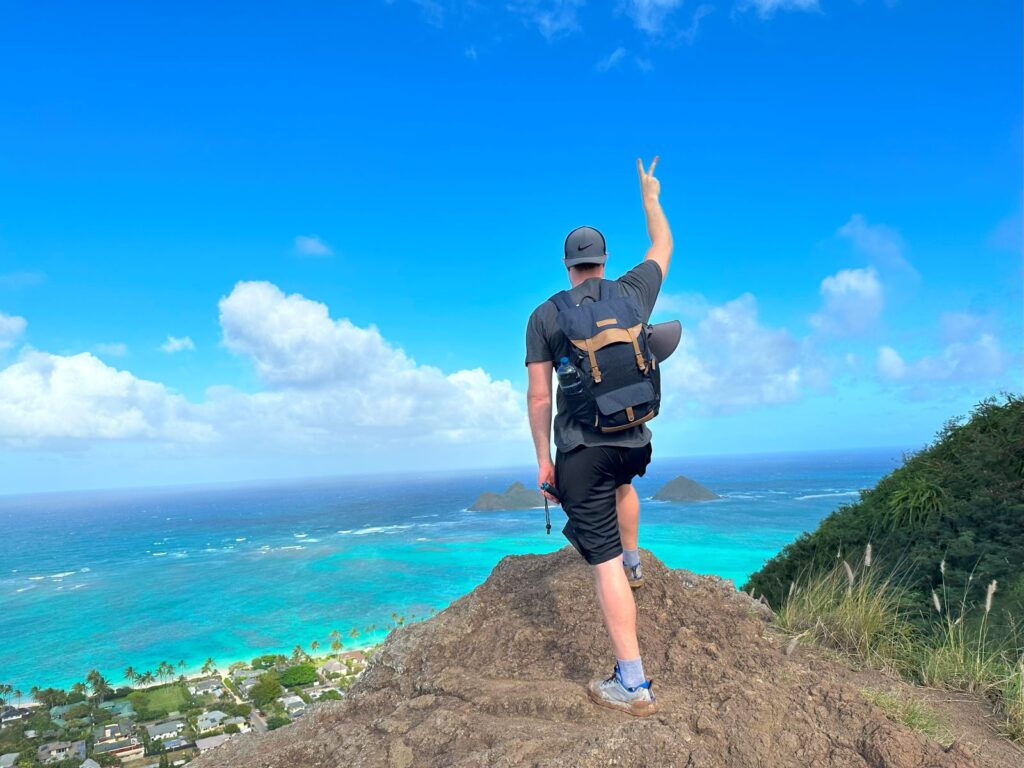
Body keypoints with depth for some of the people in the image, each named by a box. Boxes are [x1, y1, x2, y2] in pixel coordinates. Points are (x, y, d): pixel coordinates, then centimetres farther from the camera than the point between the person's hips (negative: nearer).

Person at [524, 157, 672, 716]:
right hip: (634, 439, 4)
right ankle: (635, 563, 59)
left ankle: (632, 685, 1)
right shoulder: (633, 293, 4)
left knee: (603, 561, -2)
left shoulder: (545, 316, -2)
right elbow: (663, 248, 24)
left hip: (580, 449, -4)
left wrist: (543, 459, 3)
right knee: (623, 483, 40)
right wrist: (651, 198, 39)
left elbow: (539, 395, -4)